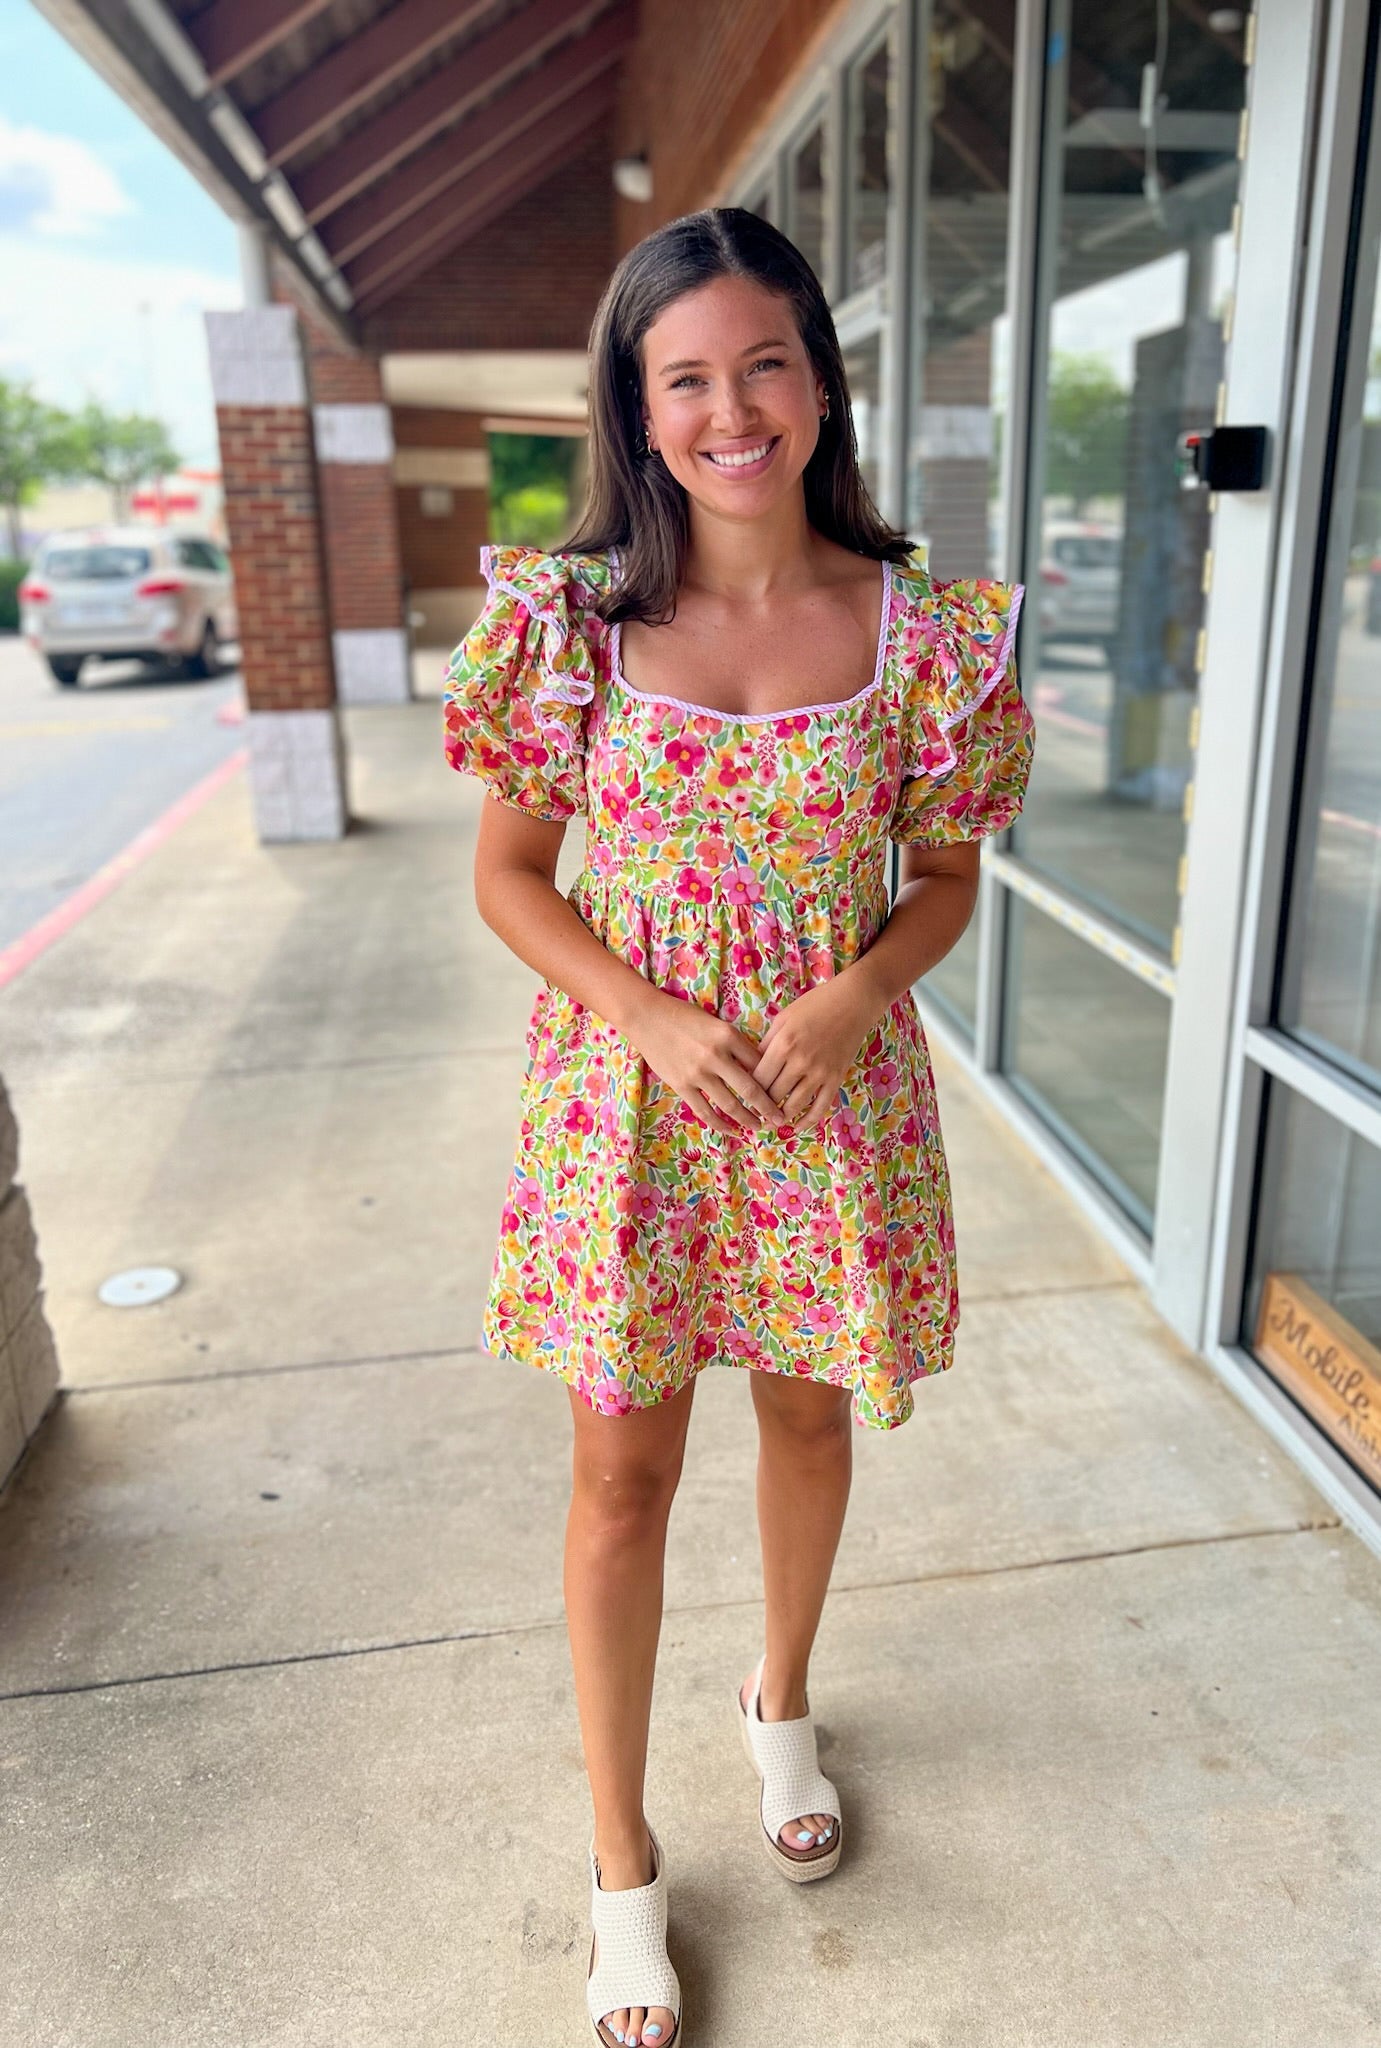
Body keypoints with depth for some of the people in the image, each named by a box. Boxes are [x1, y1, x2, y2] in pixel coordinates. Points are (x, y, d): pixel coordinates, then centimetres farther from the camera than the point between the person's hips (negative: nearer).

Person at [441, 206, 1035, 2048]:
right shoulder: (575, 615, -7)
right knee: (624, 1474, 9)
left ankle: (781, 1699, 52)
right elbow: (508, 874, -1)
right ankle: (622, 1857, 33)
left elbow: (945, 881, 3)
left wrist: (852, 997, -16)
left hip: (834, 1091, 2)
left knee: (810, 1413, 20)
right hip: (628, 1094, -1)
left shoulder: (921, 626, -5)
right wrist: (650, 1016, -16)